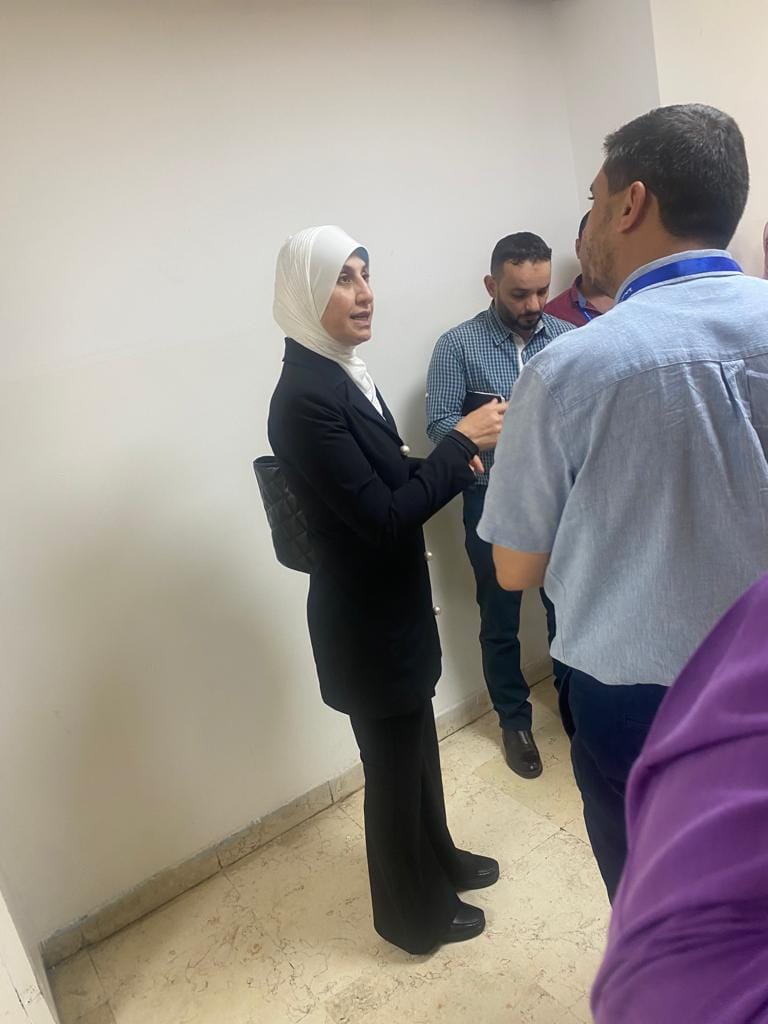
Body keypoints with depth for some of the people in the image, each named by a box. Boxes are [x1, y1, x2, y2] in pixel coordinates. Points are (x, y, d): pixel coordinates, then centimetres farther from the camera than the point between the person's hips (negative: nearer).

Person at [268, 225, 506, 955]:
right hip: (365, 620, -9)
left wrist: (454, 461, -2)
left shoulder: (345, 374, 5)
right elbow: (383, 517, -26)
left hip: (391, 604, 9)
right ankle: (415, 913, 37)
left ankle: (438, 858, 50)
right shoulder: (305, 397, -25)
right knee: (393, 765, 12)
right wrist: (460, 443, -19)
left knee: (417, 747, 26)